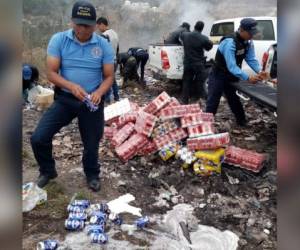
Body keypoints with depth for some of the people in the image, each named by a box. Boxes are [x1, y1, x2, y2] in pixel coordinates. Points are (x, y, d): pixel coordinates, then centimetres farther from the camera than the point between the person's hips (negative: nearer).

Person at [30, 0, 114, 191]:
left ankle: (92, 175, 42)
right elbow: (51, 73, -9)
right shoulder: (58, 40, -6)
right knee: (38, 138, -8)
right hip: (65, 98, 0)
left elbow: (109, 77, -3)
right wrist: (71, 86, -28)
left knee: (92, 143, 12)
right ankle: (48, 171, 22)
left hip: (92, 101, 0)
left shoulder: (104, 45, -5)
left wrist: (99, 92, -25)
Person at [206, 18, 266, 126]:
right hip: (218, 76, -7)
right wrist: (248, 78, -39)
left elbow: (251, 59, -1)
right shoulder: (230, 42, -31)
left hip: (232, 76, 8)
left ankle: (241, 121, 32)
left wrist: (259, 71, -19)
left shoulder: (248, 42, -5)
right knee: (212, 103, -4)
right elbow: (231, 66, -36)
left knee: (234, 101, 19)